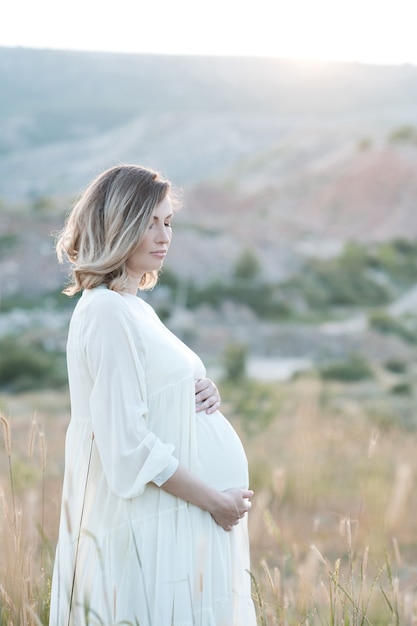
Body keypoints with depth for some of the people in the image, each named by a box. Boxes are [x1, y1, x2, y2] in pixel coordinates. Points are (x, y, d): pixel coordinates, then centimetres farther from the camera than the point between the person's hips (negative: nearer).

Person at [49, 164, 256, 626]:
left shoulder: (133, 307, 13)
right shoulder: (107, 312, -16)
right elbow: (129, 447, -21)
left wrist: (201, 395, 1)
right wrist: (215, 500, -14)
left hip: (178, 525, 9)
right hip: (150, 530, -9)